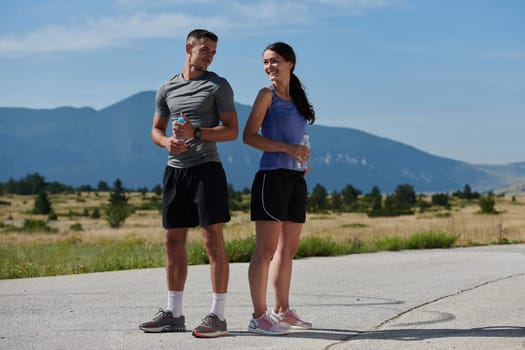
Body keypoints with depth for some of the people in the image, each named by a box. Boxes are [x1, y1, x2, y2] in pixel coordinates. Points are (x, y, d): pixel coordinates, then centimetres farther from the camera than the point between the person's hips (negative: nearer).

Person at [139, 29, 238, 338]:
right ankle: (174, 313, 15)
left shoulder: (218, 86, 2)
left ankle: (218, 315, -5)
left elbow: (231, 131, -3)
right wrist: (167, 142, -3)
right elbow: (156, 130, 20)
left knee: (213, 240, -7)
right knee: (173, 241, 7)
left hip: (207, 168, -5)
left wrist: (196, 133, -17)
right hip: (175, 170, 5)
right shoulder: (167, 89, 15)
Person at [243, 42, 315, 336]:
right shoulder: (267, 94, -2)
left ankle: (281, 311, 19)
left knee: (288, 248, 11)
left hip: (296, 179, 7)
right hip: (272, 176, -7)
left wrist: (302, 159, 7)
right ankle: (259, 316, -6)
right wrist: (287, 148, -17)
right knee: (267, 249, -8)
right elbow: (249, 135, -8)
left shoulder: (296, 97, 17)